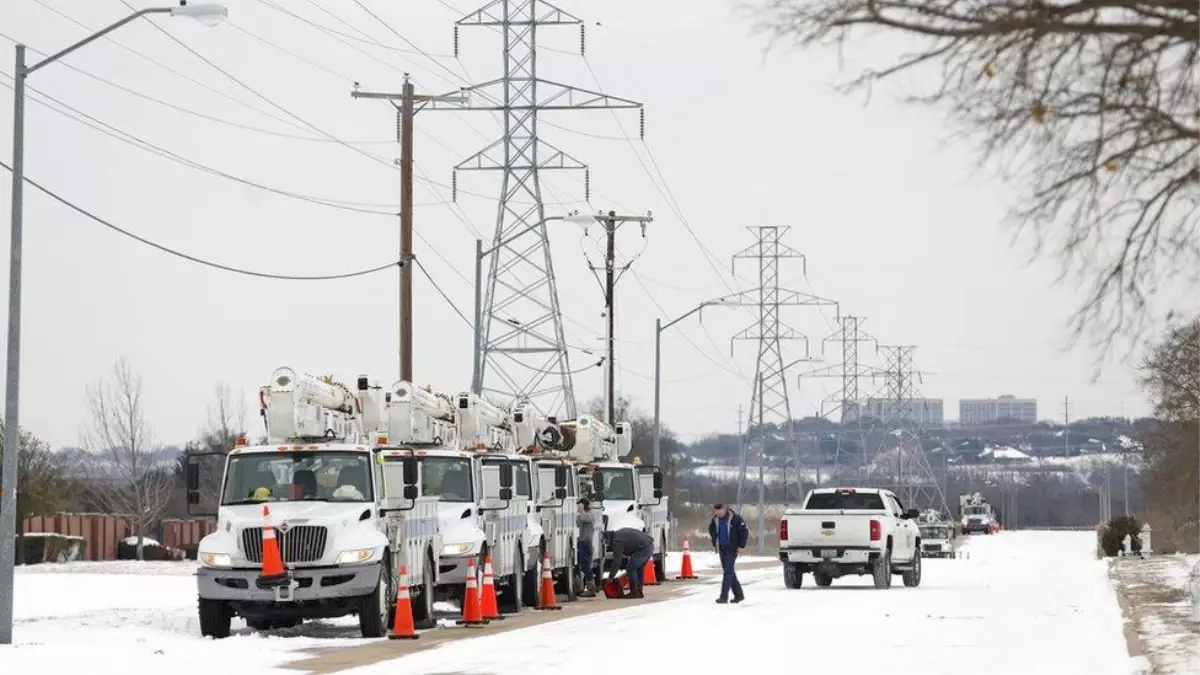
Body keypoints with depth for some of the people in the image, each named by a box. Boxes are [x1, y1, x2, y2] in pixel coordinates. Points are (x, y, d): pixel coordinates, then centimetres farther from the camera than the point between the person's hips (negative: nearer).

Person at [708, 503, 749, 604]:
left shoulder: (734, 518, -15)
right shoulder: (716, 519, 3)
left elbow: (744, 531, -10)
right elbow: (712, 530, 22)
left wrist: (741, 545, -10)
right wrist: (715, 544, 16)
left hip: (732, 549, -7)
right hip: (722, 549, 7)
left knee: (728, 571, -12)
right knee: (729, 572, 11)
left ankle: (724, 596, -13)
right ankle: (738, 595, 21)